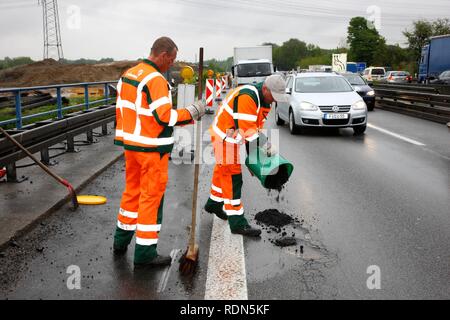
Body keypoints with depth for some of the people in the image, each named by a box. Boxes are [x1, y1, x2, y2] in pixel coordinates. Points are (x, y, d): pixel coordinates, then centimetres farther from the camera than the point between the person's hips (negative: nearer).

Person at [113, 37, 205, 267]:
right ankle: (145, 253, 8)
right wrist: (191, 112, -12)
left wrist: (122, 139, 20)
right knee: (151, 196, 0)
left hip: (131, 144, 9)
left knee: (132, 190, 20)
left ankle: (122, 240, 32)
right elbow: (165, 117, -24)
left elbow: (122, 111, 14)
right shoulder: (155, 80, -18)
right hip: (152, 148, -9)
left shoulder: (128, 75, 10)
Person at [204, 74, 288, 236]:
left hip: (233, 137, 10)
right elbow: (245, 128, -32)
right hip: (224, 137, -10)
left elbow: (257, 125, 8)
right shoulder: (246, 97, -29)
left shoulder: (264, 100, 3)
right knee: (233, 178, -8)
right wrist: (265, 145, -27)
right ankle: (237, 222, -3)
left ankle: (214, 203, 46)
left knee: (223, 170, 24)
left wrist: (266, 143, -4)